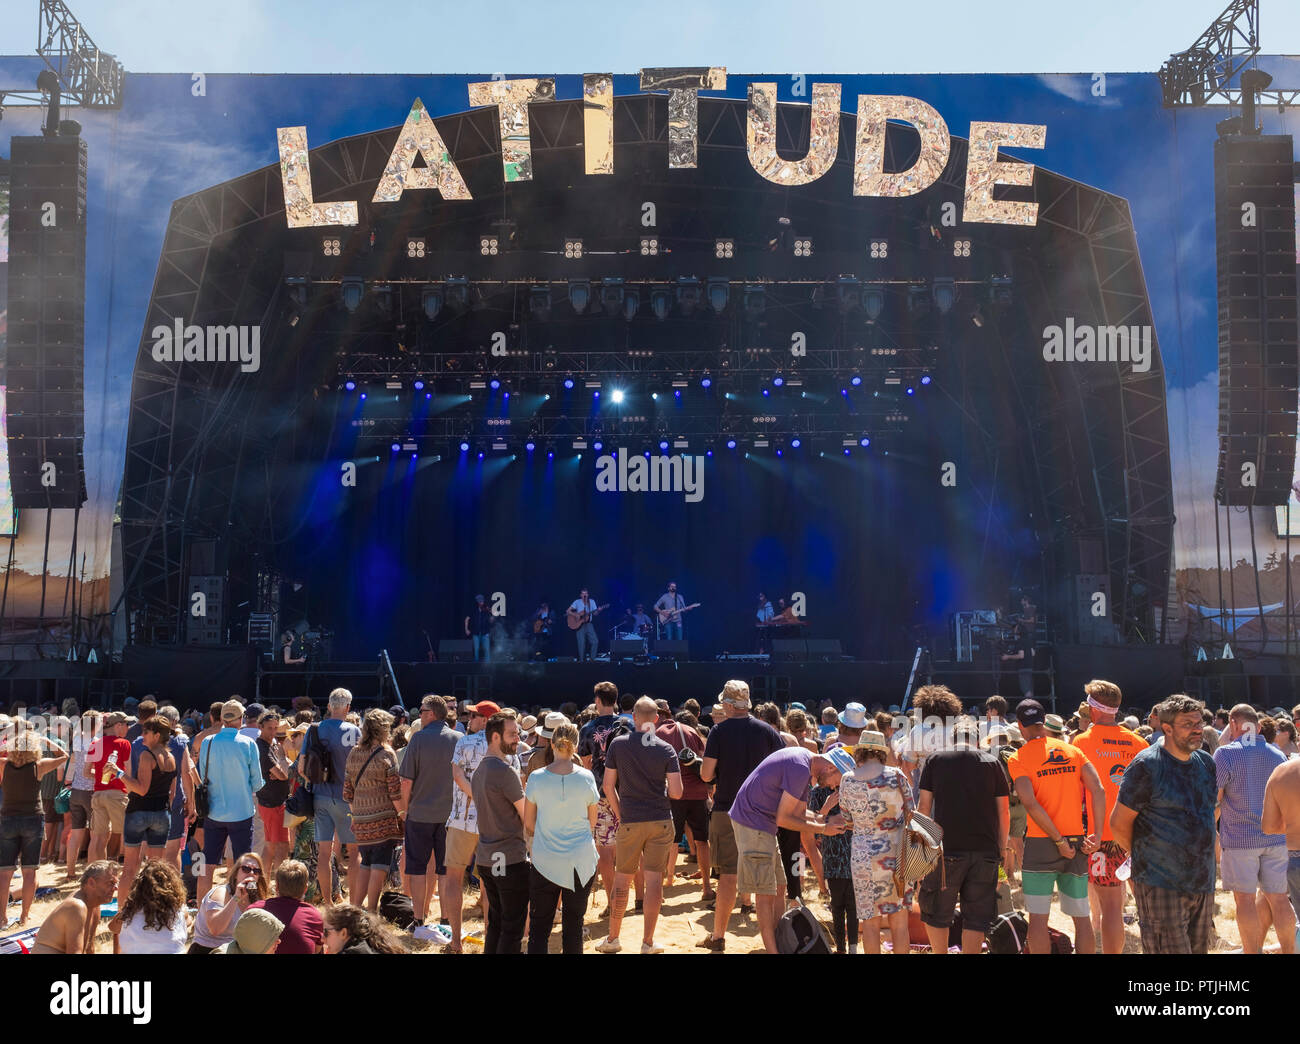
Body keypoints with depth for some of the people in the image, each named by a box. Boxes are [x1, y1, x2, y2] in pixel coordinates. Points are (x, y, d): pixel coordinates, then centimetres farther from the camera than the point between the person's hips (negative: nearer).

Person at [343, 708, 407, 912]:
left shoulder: (353, 754, 8)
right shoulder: (386, 754, -8)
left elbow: (347, 792, 13)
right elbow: (396, 792, -9)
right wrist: (404, 814, 1)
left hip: (361, 820, 6)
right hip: (383, 820, -6)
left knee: (365, 866, 16)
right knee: (379, 867, -2)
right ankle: (371, 912, -3)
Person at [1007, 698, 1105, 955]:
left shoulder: (1018, 759, -5)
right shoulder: (1072, 751, 7)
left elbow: (1031, 804, -16)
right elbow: (1098, 790, -3)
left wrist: (1059, 840, -11)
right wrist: (1096, 835, -3)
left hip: (1040, 845, -4)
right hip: (1077, 842, 4)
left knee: (1038, 917, 2)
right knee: (1082, 917, 11)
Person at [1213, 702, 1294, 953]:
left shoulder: (1226, 753, -11)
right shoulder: (1278, 754, 7)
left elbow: (1213, 800, -11)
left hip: (1239, 838, -5)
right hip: (1275, 838, 5)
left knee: (1244, 899, 3)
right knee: (1278, 898, 11)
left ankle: (1252, 951, 6)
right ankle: (1289, 950, 15)